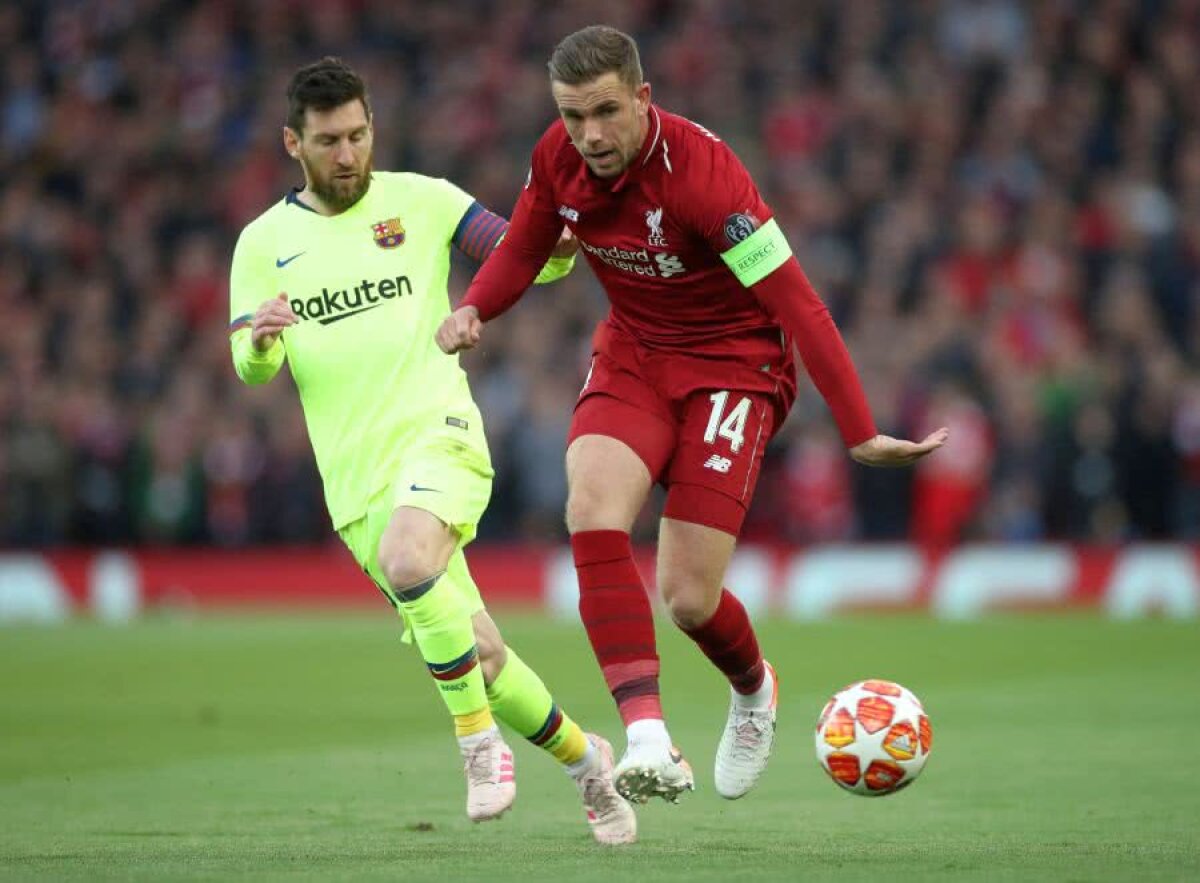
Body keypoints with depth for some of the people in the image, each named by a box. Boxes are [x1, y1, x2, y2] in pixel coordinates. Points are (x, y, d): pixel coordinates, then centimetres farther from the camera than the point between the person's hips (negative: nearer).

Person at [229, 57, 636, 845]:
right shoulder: (263, 243, 9)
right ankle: (584, 758, 28)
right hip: (355, 476, 3)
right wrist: (260, 340, -19)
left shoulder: (421, 201, 4)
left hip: (438, 433, -3)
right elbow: (251, 371, 4)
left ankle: (480, 741, -22)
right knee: (475, 656, 4)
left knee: (405, 562, -35)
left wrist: (559, 243, -18)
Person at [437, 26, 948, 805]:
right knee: (592, 507, -27)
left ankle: (754, 690, 30)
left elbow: (796, 302, -27)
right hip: (633, 354, 5)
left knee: (689, 598, -9)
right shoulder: (557, 159, -9)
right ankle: (649, 744, -32)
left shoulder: (700, 171, -28)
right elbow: (522, 251, 10)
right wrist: (472, 311, -12)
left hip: (735, 363, -5)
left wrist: (860, 434, -29)